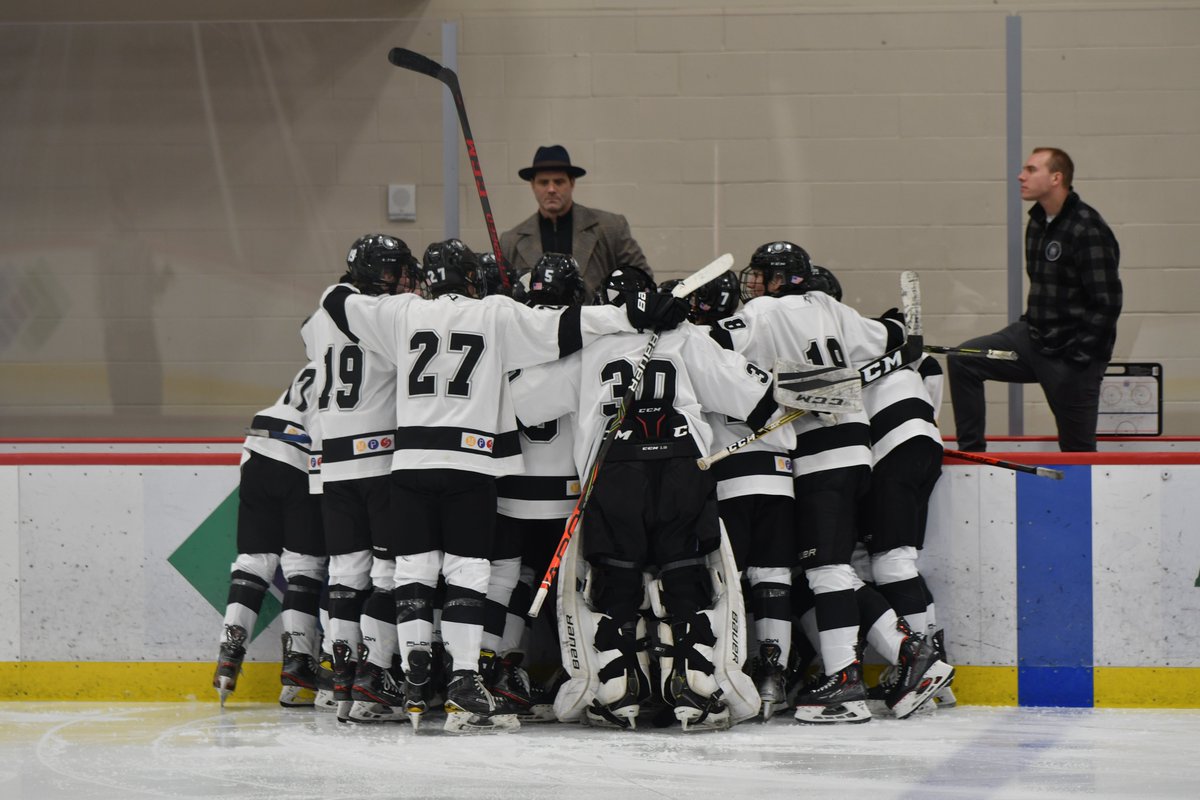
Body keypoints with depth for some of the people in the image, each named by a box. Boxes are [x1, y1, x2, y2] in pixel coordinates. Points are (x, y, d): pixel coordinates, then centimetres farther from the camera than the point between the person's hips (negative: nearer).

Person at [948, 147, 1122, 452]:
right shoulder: (1037, 223, 10)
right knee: (963, 359, -3)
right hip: (1034, 340, 8)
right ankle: (970, 452, 0)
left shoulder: (1088, 230, -18)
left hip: (1071, 357, -8)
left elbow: (1107, 303, -21)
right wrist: (1029, 325, 13)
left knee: (1077, 449, 0)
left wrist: (1081, 357, -20)